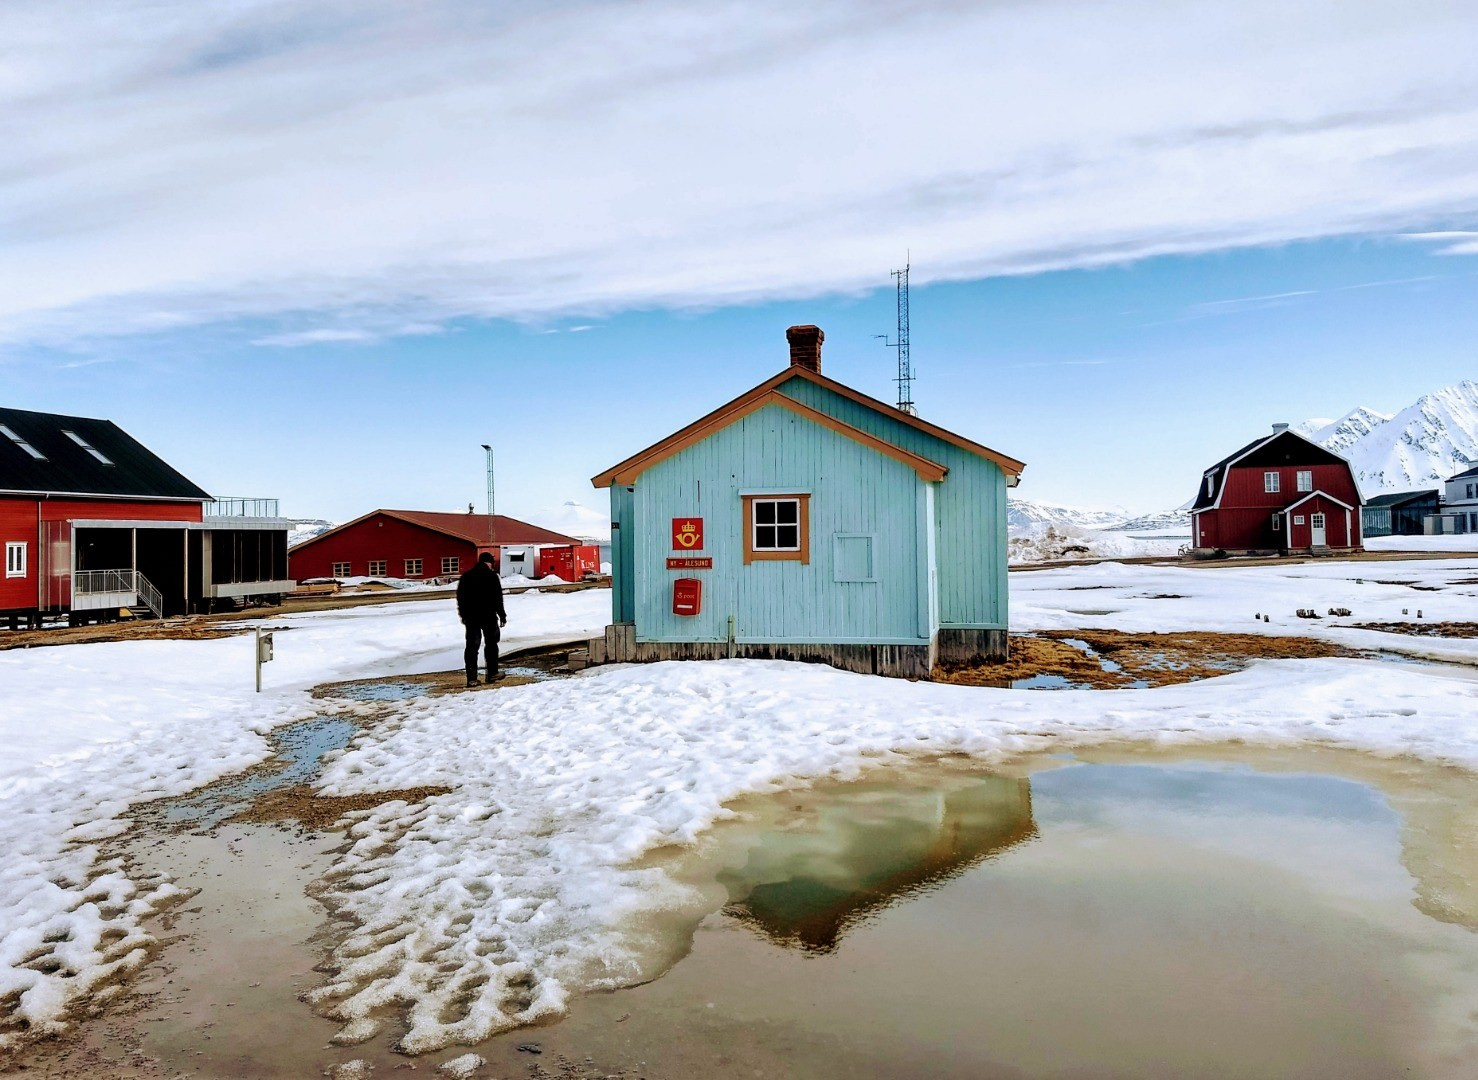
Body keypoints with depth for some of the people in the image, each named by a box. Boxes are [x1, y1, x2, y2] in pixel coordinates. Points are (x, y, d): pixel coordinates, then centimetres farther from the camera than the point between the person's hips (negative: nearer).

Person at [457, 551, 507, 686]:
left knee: (472, 646, 3)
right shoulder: (492, 576, -7)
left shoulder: (466, 576, 7)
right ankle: (492, 674, 15)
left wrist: (463, 615, 20)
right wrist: (502, 616, -2)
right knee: (491, 644, 12)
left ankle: (472, 679, -1)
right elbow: (498, 598, -9)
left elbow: (460, 597, 12)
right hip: (488, 617, -3)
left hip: (470, 618, 3)